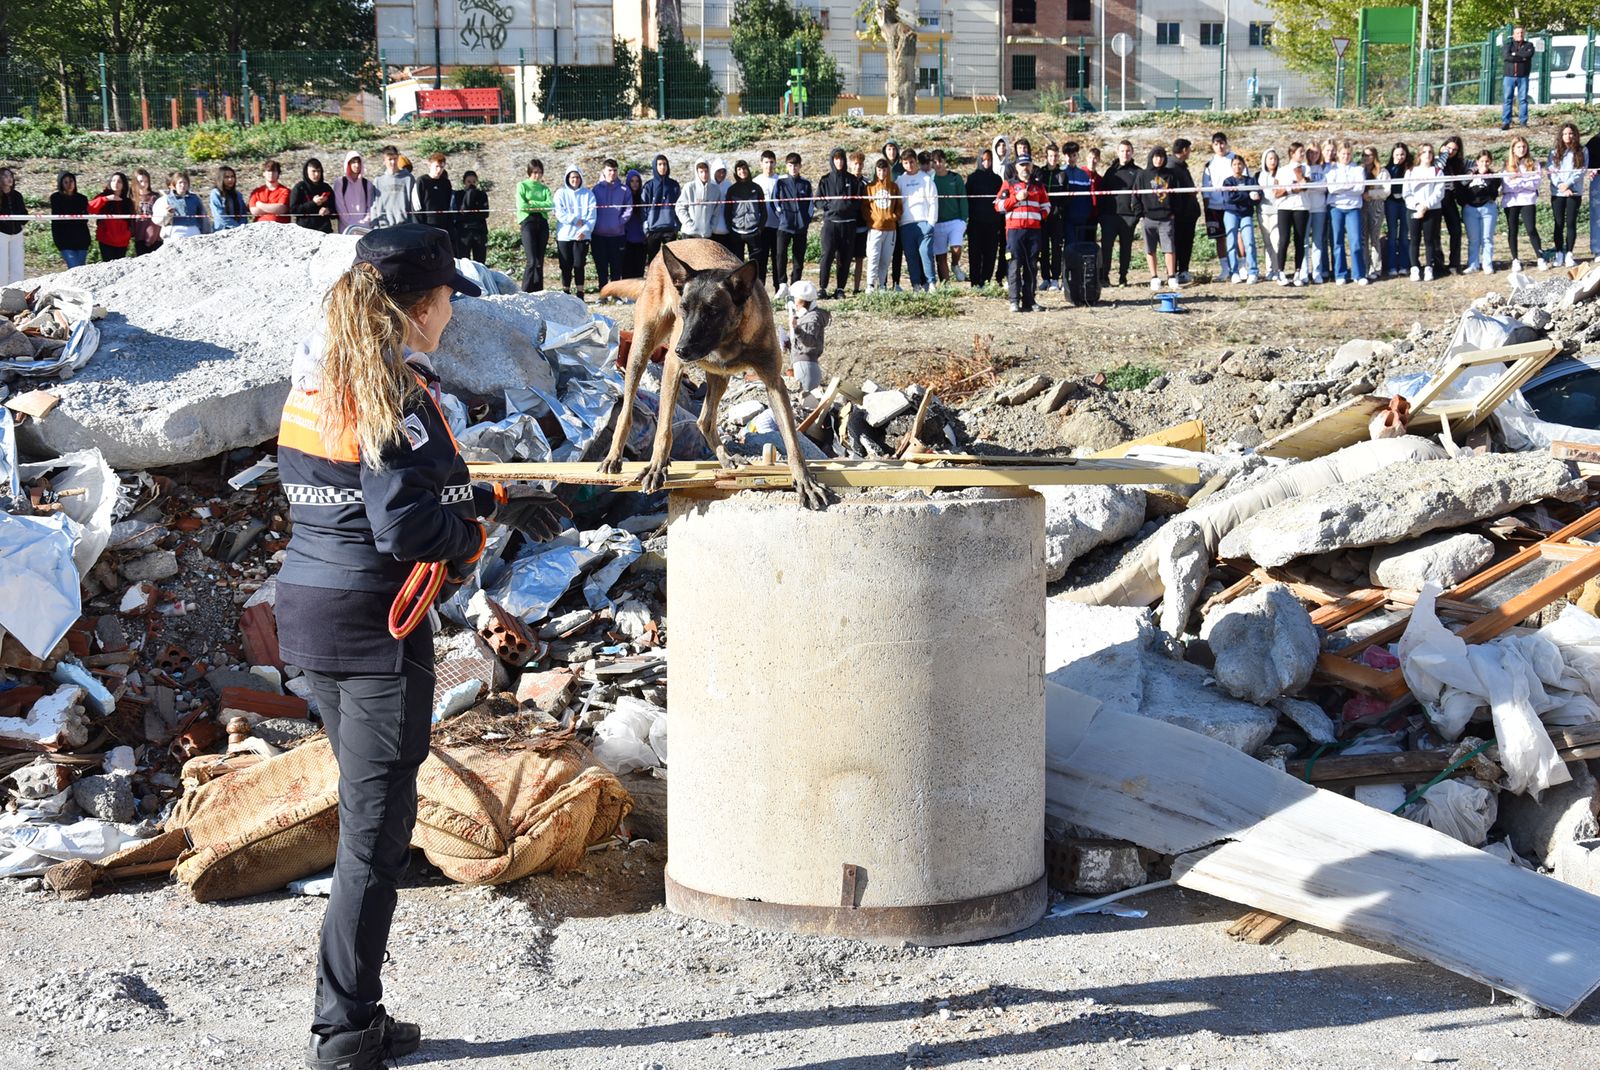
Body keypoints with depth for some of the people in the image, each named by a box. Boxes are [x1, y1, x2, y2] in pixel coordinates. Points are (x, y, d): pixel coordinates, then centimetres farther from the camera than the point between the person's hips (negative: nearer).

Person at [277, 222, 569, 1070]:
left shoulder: (316, 376, 10)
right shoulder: (395, 392, -16)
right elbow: (407, 529, -23)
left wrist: (498, 501, 18)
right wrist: (479, 535, -4)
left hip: (308, 611, 9)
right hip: (373, 620, -9)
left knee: (368, 812, 19)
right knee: (377, 830, 0)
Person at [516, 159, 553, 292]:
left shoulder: (545, 188, 17)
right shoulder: (522, 186, 8)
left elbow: (550, 204, 0)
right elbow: (521, 205, -6)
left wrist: (532, 203, -7)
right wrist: (540, 206, -2)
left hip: (542, 222, 4)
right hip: (528, 222, -4)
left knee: (540, 262, 3)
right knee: (531, 261, -15)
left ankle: (538, 293, 5)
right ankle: (525, 293, -13)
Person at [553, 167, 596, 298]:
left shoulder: (588, 194, 9)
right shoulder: (561, 193, 8)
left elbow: (592, 214, 1)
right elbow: (559, 213, -3)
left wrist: (585, 230, -11)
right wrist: (575, 220, -12)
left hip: (582, 236, 0)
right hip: (564, 235, 0)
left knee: (579, 265, -4)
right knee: (566, 266, 1)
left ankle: (580, 295, 1)